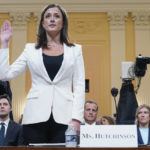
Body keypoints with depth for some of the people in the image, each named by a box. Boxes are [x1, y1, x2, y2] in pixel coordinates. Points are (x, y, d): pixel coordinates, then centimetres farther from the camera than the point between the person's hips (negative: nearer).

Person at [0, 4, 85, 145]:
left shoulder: (75, 50, 10)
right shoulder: (31, 49, 11)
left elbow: (79, 86, 5)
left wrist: (76, 118, -5)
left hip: (64, 117, 0)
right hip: (36, 117, 0)